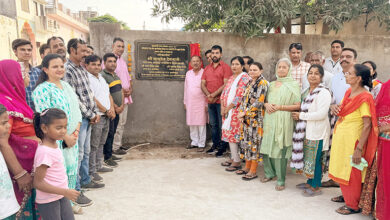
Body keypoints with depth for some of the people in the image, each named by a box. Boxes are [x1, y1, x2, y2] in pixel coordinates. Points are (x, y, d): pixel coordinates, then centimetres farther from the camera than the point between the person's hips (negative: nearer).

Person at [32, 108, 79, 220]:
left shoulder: (54, 145, 0)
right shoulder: (45, 152, -25)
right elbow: (38, 183, -23)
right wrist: (65, 192, -24)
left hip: (61, 196, 8)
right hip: (48, 201, -8)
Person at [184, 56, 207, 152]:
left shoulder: (204, 73, -5)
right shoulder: (188, 73, 12)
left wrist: (206, 104, -10)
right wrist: (185, 102, 15)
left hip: (201, 103, -5)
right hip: (190, 103, 5)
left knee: (201, 124, -1)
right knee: (191, 124, 9)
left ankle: (201, 144, 7)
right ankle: (194, 142, 22)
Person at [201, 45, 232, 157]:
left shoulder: (225, 67, -4)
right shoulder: (207, 68, 15)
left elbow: (226, 84, -13)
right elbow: (203, 84, 10)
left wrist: (214, 95, -13)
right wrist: (208, 95, -8)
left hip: (221, 101, -6)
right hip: (210, 101, 6)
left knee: (222, 125, -1)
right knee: (213, 124, 13)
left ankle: (222, 147, 8)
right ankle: (215, 145, 23)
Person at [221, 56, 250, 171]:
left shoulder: (245, 78, -9)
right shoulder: (231, 78, 18)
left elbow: (239, 96, -16)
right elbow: (224, 92, 14)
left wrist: (228, 108, -11)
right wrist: (222, 107, 1)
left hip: (236, 111, -8)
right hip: (227, 111, 8)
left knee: (233, 135, -7)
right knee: (229, 134, 11)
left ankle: (237, 161, 2)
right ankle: (233, 158, 21)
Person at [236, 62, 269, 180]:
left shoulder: (263, 83, -9)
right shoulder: (250, 83, 15)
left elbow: (259, 102, -17)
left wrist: (245, 112, -14)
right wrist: (241, 113, 0)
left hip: (256, 118, -8)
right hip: (246, 118, 8)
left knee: (254, 142, -2)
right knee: (246, 141, 12)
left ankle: (253, 171, 7)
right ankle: (247, 167, 24)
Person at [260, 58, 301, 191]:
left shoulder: (293, 85, 0)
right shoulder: (272, 84, 17)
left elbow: (297, 105, -6)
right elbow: (266, 101, 21)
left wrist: (279, 107, -13)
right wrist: (267, 105, -2)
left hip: (283, 121, -5)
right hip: (269, 120, 5)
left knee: (280, 149, -6)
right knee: (267, 147, 8)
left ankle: (281, 180, 6)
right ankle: (270, 173, 26)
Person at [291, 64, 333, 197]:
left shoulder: (324, 92, -13)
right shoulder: (306, 92, 14)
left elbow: (321, 114, -21)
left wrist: (301, 115, -15)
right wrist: (298, 115, 7)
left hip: (317, 132, -8)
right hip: (306, 130, 8)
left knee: (315, 158, 0)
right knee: (307, 157, 15)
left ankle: (316, 187, 14)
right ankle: (310, 182, 29)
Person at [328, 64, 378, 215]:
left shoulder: (364, 97, -20)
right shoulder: (348, 92, 6)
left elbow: (367, 125, -23)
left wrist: (359, 149, -24)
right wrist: (335, 107, 5)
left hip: (352, 139, -8)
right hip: (340, 137, 8)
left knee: (351, 172, 3)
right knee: (342, 168, 20)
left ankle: (353, 205, 20)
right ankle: (346, 196, 39)